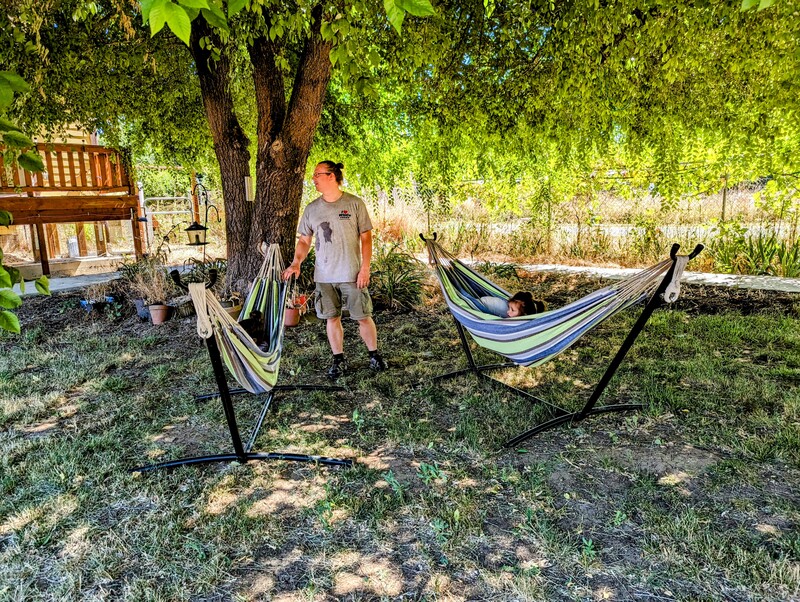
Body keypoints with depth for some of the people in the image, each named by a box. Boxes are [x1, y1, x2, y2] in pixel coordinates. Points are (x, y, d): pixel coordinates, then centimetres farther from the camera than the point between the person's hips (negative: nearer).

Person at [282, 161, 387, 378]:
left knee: (363, 317, 3)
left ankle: (374, 355, 23)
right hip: (324, 276, 3)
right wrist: (296, 263, -5)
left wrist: (365, 267, -8)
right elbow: (304, 240, 11)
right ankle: (338, 360, 22)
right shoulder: (311, 209, 7)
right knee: (332, 318, 8)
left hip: (352, 274, -3)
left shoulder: (354, 203, -3)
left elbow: (366, 237, -1)